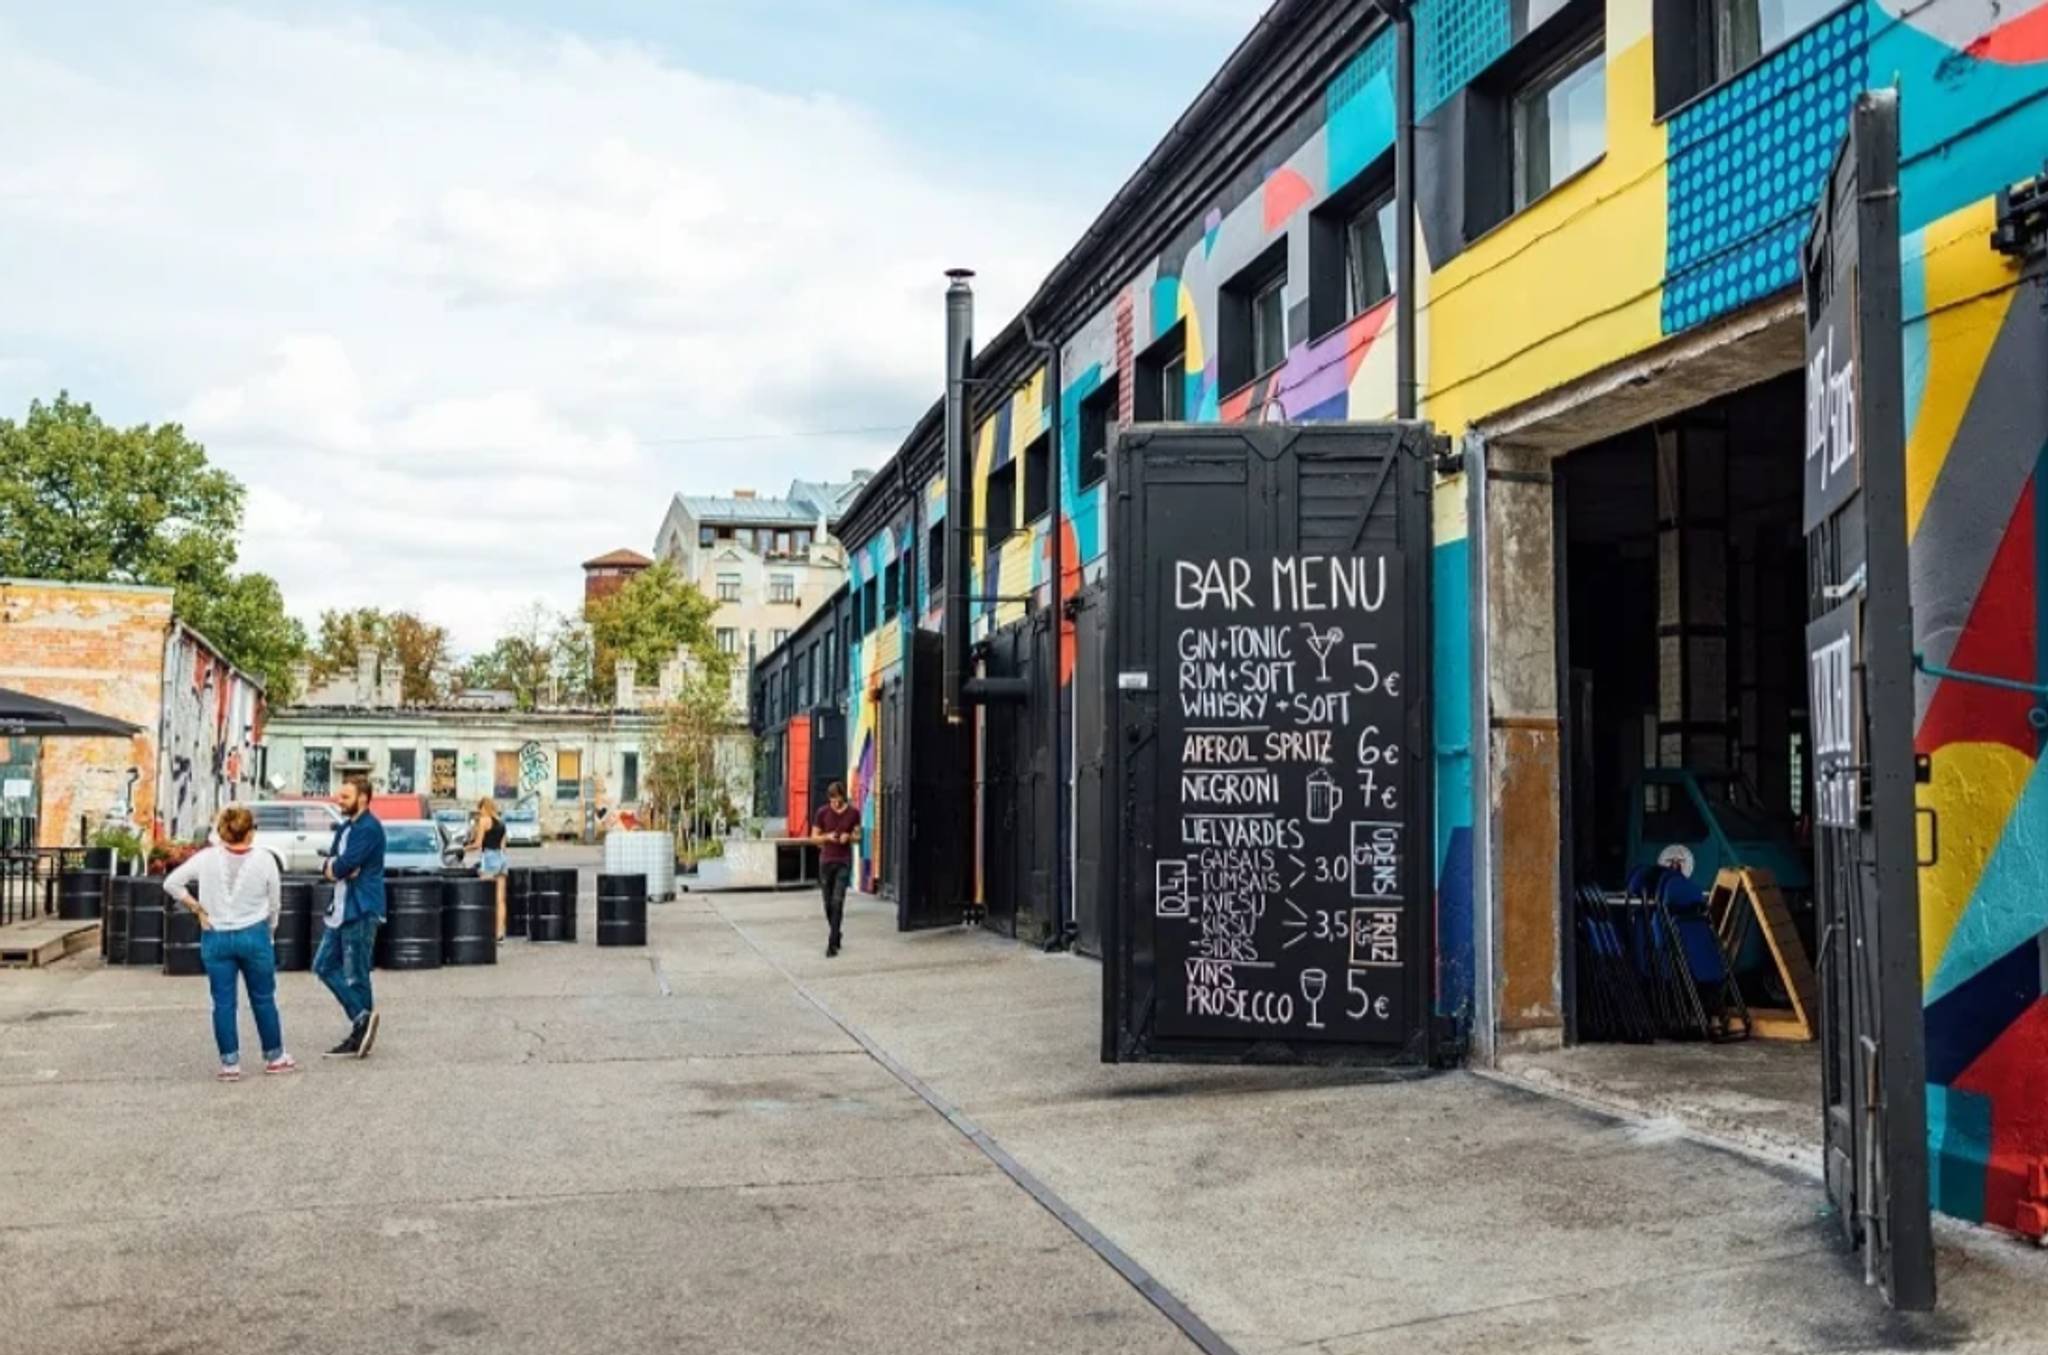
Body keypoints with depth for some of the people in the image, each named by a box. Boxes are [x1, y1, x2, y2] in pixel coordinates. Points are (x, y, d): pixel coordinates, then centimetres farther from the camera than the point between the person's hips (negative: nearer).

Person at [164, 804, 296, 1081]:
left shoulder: (206, 858, -4)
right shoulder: (264, 860, -8)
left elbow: (171, 883, -3)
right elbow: (274, 902, 0)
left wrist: (197, 908, 4)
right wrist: (268, 929, 16)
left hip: (216, 938, 1)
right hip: (254, 935, -1)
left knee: (223, 1003, 7)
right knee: (263, 999, 11)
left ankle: (230, 1063, 9)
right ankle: (274, 1057, 21)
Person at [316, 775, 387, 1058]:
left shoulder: (369, 828, -15)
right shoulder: (345, 827, 15)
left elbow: (346, 864, -23)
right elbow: (330, 864, 10)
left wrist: (335, 868, -1)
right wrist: (336, 869, -12)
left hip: (361, 910, -10)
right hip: (342, 908, 10)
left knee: (355, 974, -4)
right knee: (326, 965, 11)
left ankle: (361, 1031, 4)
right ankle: (363, 1018, 13)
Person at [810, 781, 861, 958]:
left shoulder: (853, 813, -1)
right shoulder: (823, 813, -2)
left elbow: (857, 835, 9)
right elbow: (814, 837, 4)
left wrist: (849, 837, -13)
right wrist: (828, 837, -15)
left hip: (844, 862, -1)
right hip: (826, 861, 1)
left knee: (838, 902, -11)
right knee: (828, 903, 7)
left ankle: (832, 943, -12)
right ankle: (836, 935, 28)